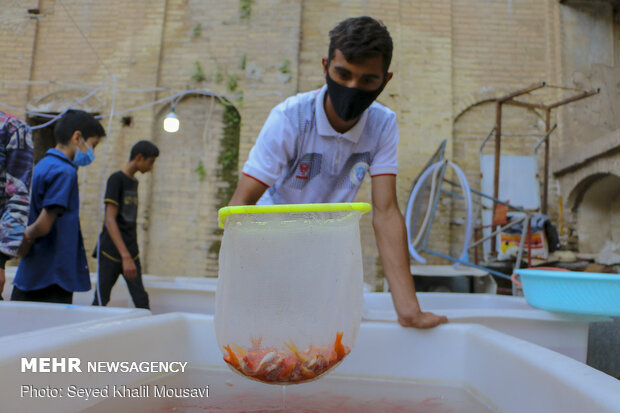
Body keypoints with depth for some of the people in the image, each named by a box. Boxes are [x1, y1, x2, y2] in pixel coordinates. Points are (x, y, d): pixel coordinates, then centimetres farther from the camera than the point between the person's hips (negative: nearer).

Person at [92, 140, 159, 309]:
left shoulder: (134, 182, 14)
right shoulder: (116, 179, -9)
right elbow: (110, 221, -17)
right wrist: (126, 256, -24)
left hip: (131, 253, 7)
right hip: (111, 253, -7)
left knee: (142, 300, 0)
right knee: (100, 301, 0)